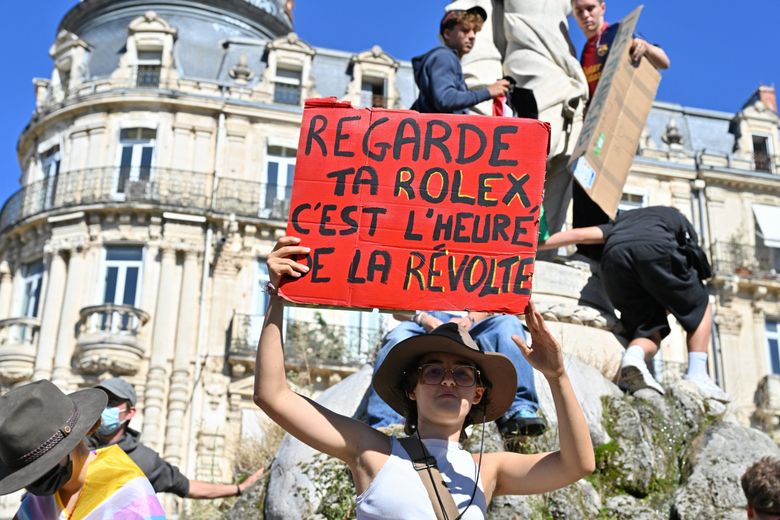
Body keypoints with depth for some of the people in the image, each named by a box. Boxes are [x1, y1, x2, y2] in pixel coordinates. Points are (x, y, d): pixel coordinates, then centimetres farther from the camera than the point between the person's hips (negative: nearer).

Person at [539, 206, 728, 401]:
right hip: (655, 249, -3)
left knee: (650, 332, 13)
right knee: (699, 306, 21)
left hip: (614, 256, 3)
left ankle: (633, 357, -21)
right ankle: (697, 375, 4)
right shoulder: (676, 217, 37)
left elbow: (578, 234, 29)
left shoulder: (620, 221, 42)